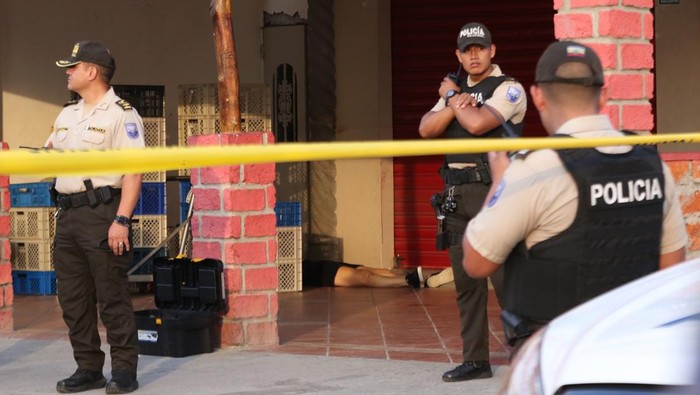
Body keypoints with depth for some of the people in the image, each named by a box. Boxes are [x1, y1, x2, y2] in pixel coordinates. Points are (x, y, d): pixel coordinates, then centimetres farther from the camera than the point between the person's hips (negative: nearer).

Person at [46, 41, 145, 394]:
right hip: (67, 214, 8)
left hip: (102, 213, -8)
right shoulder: (67, 114, 18)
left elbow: (133, 171, -13)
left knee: (112, 297, -5)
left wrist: (121, 220, -21)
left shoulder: (120, 114, -6)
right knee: (73, 298, 9)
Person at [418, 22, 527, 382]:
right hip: (456, 194, 7)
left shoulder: (508, 89, -4)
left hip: (493, 192, -7)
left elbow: (478, 124, -19)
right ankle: (475, 360, 13)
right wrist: (454, 105, -11)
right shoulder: (456, 89, 17)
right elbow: (426, 130, 5)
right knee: (466, 282, 8)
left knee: (506, 278, -11)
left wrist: (452, 98, -3)